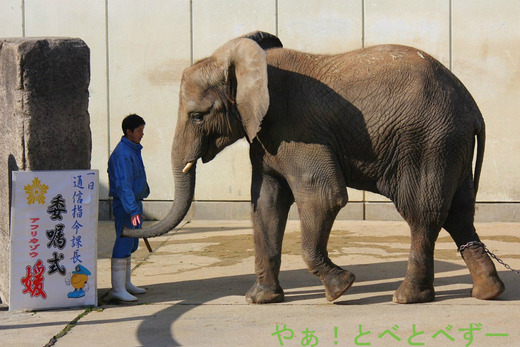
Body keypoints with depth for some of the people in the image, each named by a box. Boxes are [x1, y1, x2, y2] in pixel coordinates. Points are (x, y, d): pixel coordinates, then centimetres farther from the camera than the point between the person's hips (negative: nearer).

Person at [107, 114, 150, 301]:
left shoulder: (133, 150, 15)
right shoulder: (122, 154, -19)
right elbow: (123, 185, -27)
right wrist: (132, 210, -34)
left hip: (135, 202, 10)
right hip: (124, 206, -10)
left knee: (130, 244, 15)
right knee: (123, 245, -9)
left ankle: (126, 284, 24)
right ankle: (118, 289, -7)